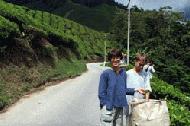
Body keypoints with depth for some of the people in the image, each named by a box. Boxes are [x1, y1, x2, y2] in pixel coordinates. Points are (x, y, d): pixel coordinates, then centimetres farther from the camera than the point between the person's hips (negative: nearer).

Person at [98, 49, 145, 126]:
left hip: (120, 108, 6)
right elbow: (101, 93, -9)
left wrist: (135, 90, 9)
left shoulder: (123, 73, 7)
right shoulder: (106, 74, -10)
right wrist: (108, 107, -14)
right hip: (108, 108, -6)